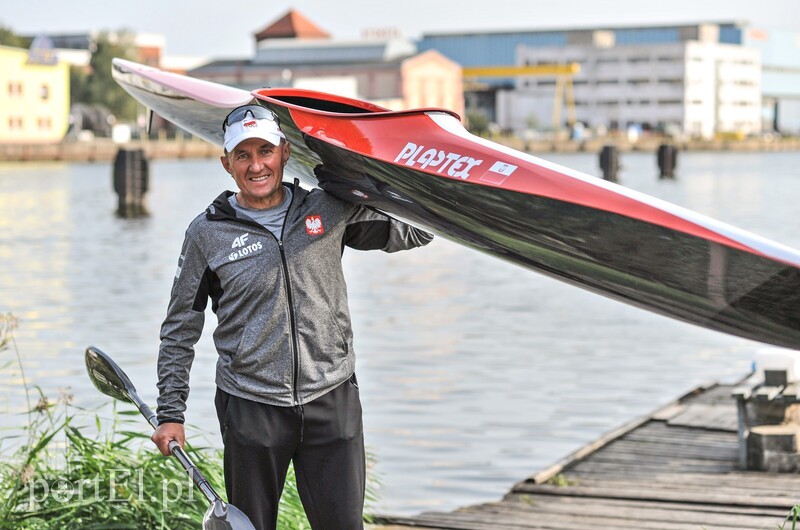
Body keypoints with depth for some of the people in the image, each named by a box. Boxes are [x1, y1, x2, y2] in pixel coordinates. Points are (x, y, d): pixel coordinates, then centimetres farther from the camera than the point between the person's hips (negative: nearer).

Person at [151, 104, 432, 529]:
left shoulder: (330, 212, 4)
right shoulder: (207, 233, 1)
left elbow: (416, 231, 13)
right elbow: (179, 330, 7)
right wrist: (171, 414, 3)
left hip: (333, 402, 1)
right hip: (250, 409, -1)